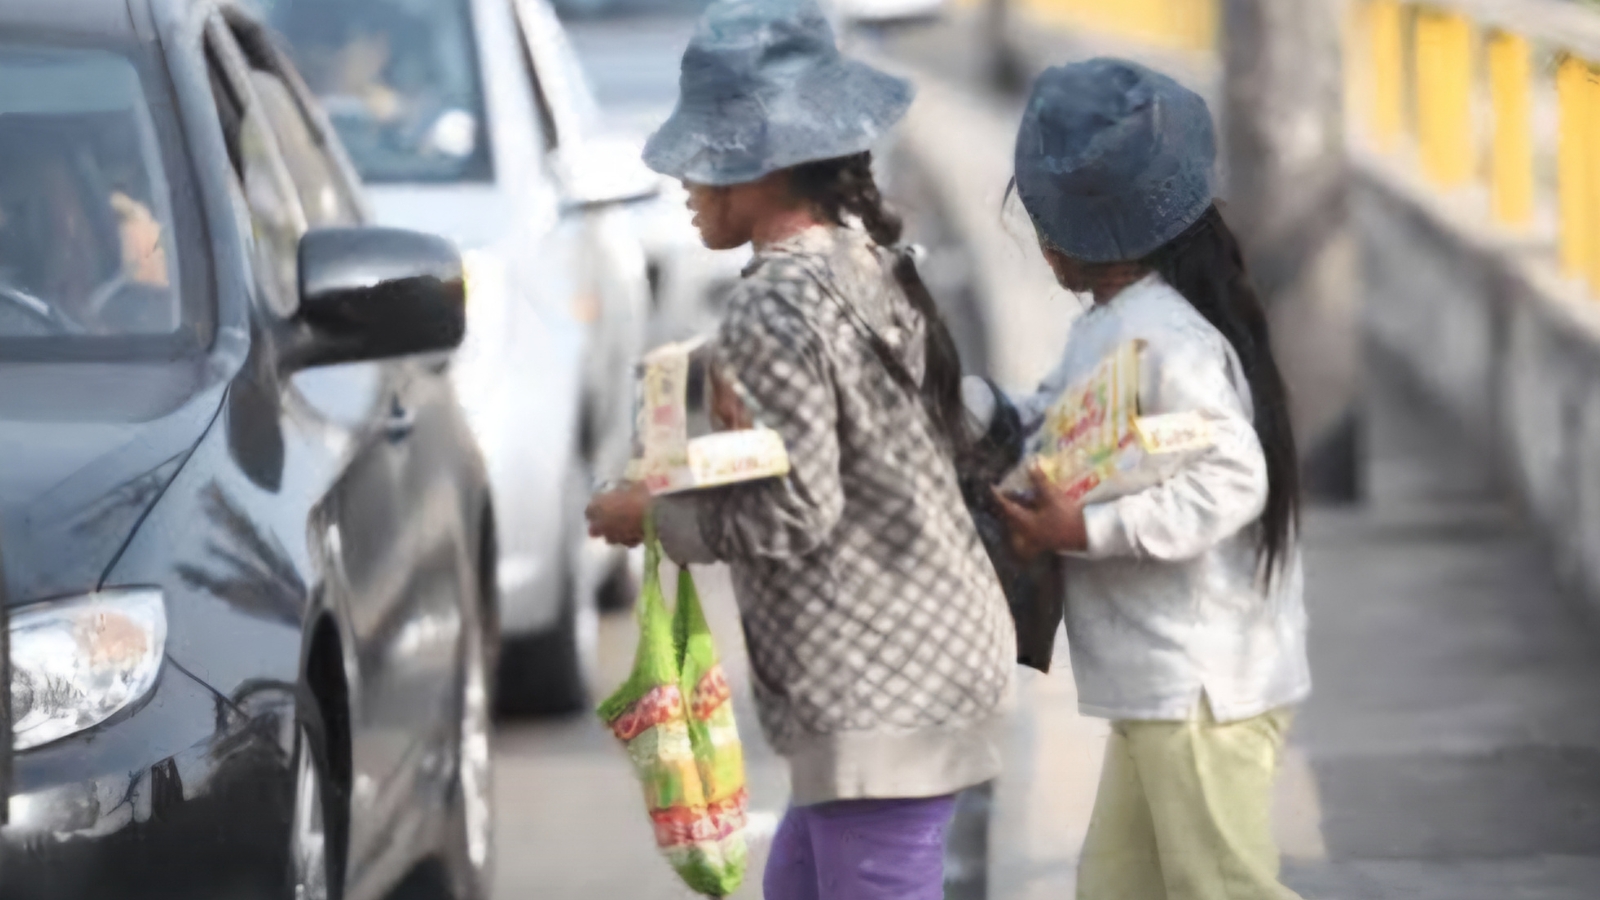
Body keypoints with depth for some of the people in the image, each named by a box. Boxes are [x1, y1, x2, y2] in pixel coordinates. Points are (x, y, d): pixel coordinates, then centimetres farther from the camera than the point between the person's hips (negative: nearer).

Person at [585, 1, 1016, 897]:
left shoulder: (776, 308, -19)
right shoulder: (870, 264, 9)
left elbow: (793, 516, -20)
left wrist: (655, 516, -6)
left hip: (879, 689, -10)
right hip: (935, 648, 10)